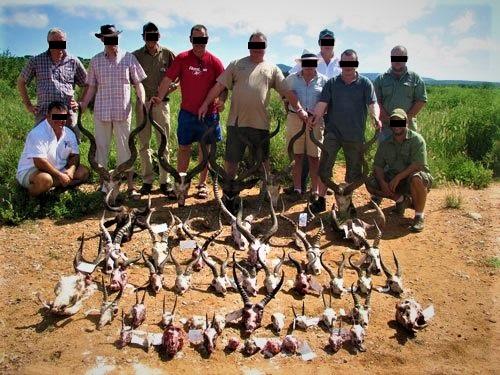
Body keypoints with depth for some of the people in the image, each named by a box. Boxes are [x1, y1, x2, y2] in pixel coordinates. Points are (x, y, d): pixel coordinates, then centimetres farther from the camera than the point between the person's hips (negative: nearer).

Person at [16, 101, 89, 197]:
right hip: (31, 171, -7)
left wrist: (71, 170, -16)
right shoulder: (38, 133, -22)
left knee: (83, 172, -6)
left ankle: (52, 184, -12)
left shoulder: (69, 133, 1)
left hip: (58, 169, 8)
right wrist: (60, 175, -24)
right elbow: (40, 163, -27)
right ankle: (32, 191, -7)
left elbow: (74, 156, 5)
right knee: (45, 180, -39)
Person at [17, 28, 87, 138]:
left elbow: (87, 85, 17)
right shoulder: (36, 61, 9)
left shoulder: (73, 61, 10)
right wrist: (28, 105, 11)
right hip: (43, 114, 0)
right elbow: (21, 82, 18)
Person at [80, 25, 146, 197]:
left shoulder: (129, 58, 2)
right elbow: (92, 88, 10)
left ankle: (130, 187, 11)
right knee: (101, 148, 9)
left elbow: (138, 83, 2)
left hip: (122, 112, -2)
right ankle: (103, 185, 21)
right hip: (101, 112, 2)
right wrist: (82, 106, 0)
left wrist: (142, 101, -13)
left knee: (125, 149, 3)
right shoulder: (96, 60, 6)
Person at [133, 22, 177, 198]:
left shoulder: (167, 54, 2)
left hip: (161, 103, -1)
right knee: (144, 143, 5)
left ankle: (165, 181, 6)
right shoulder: (136, 56, 4)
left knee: (163, 143, 0)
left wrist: (173, 87, -6)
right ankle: (147, 180, 14)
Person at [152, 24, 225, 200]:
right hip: (187, 113, 0)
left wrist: (222, 101, -18)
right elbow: (168, 78, -5)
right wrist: (159, 97, -18)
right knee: (183, 148, 7)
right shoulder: (182, 58, -2)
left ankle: (202, 184, 22)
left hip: (208, 113, 0)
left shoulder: (214, 61, -1)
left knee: (205, 149, 9)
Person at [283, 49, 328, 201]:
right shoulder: (292, 78, 7)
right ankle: (297, 189, 12)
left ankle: (315, 190, 10)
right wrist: (300, 110, -20)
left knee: (314, 157, 2)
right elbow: (291, 95, -8)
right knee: (297, 156, 5)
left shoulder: (323, 80, 6)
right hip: (295, 119, 0)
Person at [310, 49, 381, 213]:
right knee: (325, 165, -6)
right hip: (333, 132, 0)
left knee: (354, 169, 10)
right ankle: (321, 200, 5)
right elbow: (322, 103, -3)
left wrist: (376, 118, -28)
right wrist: (316, 117, -23)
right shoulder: (332, 82, 6)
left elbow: (372, 103, -7)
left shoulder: (365, 83, 3)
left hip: (356, 135, 1)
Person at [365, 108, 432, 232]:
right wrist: (382, 182, -19)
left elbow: (417, 165, -23)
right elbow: (378, 166, -1)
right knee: (370, 184, -13)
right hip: (394, 180, 5)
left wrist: (398, 178, -30)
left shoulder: (416, 139, -13)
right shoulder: (386, 143, 2)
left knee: (416, 178, -40)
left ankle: (419, 216, -20)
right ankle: (402, 199, 7)